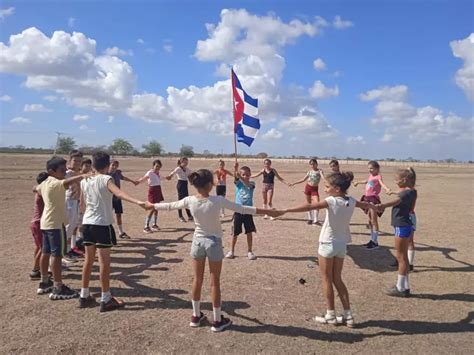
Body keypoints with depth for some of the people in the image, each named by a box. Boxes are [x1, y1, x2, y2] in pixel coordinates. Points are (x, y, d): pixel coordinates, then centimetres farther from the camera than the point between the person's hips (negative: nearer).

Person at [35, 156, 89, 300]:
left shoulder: (45, 183, 12)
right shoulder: (55, 183, -18)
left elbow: (37, 189, 36)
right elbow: (67, 182, -41)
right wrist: (81, 176, -56)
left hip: (46, 222, 10)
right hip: (55, 223, -10)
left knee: (46, 252, 17)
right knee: (57, 254, -7)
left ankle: (44, 283, 29)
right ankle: (58, 289, -4)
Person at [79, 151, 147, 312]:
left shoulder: (84, 181, 7)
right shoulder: (106, 179, -11)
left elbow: (82, 204, 17)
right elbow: (119, 193, -31)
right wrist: (138, 202, -44)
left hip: (87, 223, 6)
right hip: (103, 224, -6)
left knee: (88, 259, 16)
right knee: (104, 262, 0)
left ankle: (84, 296, 25)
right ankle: (106, 300, 7)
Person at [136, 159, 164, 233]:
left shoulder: (158, 172, 7)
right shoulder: (150, 173, -16)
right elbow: (144, 178, -34)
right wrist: (138, 181, -53)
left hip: (158, 190, 8)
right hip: (152, 190, -8)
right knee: (152, 209, -9)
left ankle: (154, 224, 25)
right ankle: (146, 227, -4)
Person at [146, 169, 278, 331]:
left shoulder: (190, 201, -11)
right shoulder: (217, 201, -21)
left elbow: (170, 206, 5)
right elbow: (242, 209, -19)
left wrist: (151, 205, 24)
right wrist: (267, 211, -13)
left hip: (197, 242, 3)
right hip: (213, 243, -3)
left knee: (197, 280, 17)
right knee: (215, 282, 8)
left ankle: (196, 316, 31)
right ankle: (217, 321, 20)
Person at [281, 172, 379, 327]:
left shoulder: (332, 201, -20)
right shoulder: (351, 201, 0)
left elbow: (309, 207, -30)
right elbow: (365, 205, 22)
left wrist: (286, 210, -31)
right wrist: (373, 206, 45)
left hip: (328, 244, -6)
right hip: (341, 245, 6)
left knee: (326, 280, 8)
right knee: (337, 279, 17)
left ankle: (331, 315, 15)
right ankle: (348, 315, 19)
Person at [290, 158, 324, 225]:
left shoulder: (319, 171, -1)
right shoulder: (309, 172, 8)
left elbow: (323, 176, -20)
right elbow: (303, 179, 16)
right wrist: (294, 183, 16)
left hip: (314, 189, -3)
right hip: (308, 187, 4)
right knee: (308, 204, 7)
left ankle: (316, 220, -17)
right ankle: (310, 219, 17)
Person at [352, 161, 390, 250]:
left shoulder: (378, 176, -9)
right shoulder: (371, 176, 14)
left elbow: (382, 183, -29)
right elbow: (366, 181, 36)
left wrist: (387, 189, -51)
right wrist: (358, 182, 55)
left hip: (374, 199, -9)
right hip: (368, 198, 9)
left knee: (374, 221, -9)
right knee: (370, 221, 14)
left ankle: (375, 242, -6)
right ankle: (372, 240, 24)